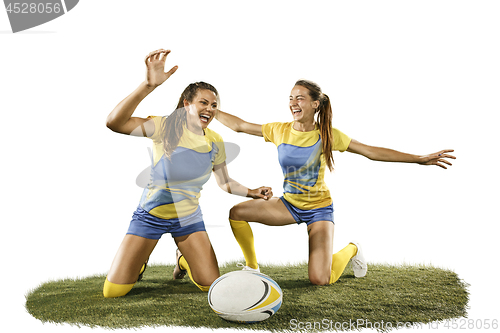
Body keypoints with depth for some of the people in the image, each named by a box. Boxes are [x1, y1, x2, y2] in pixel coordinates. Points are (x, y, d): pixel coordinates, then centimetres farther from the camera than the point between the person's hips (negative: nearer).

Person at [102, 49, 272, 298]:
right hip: (150, 215, -3)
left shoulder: (215, 143, -5)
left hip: (188, 218, 3)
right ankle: (139, 262, 28)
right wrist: (149, 85, -47)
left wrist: (252, 192, -7)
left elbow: (225, 182, 11)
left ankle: (183, 258, 27)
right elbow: (114, 123, -37)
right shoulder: (166, 127, -20)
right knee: (113, 291, -7)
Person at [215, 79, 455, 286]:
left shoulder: (327, 135, -14)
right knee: (237, 213, -16)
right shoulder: (280, 131, -8)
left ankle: (351, 250, 20)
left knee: (320, 280, -14)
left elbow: (371, 151, -13)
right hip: (288, 204, 3)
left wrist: (420, 159, -17)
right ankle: (252, 268, 6)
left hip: (318, 209, -3)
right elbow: (239, 125, 0)